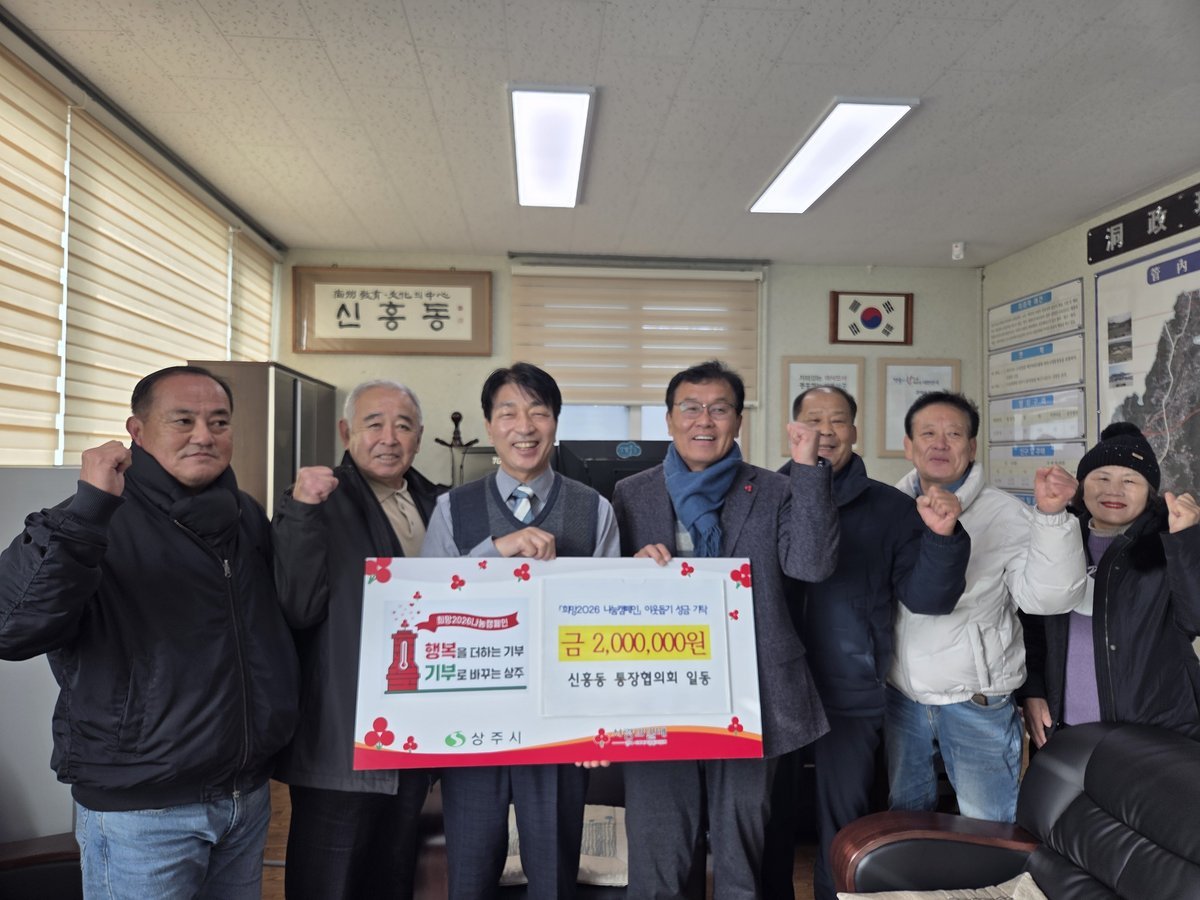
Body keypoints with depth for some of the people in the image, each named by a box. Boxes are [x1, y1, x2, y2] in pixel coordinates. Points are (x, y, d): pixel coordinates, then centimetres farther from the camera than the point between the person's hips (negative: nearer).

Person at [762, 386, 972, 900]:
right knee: (770, 819, 16)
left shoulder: (890, 508, 2)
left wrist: (941, 536, -19)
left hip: (851, 696, 1)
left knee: (843, 826, 15)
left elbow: (926, 597, -3)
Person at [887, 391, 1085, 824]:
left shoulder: (1004, 513, -10)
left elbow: (1046, 596, -19)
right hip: (902, 696, 4)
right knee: (904, 823, 21)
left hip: (977, 702, -3)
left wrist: (1051, 515, -30)